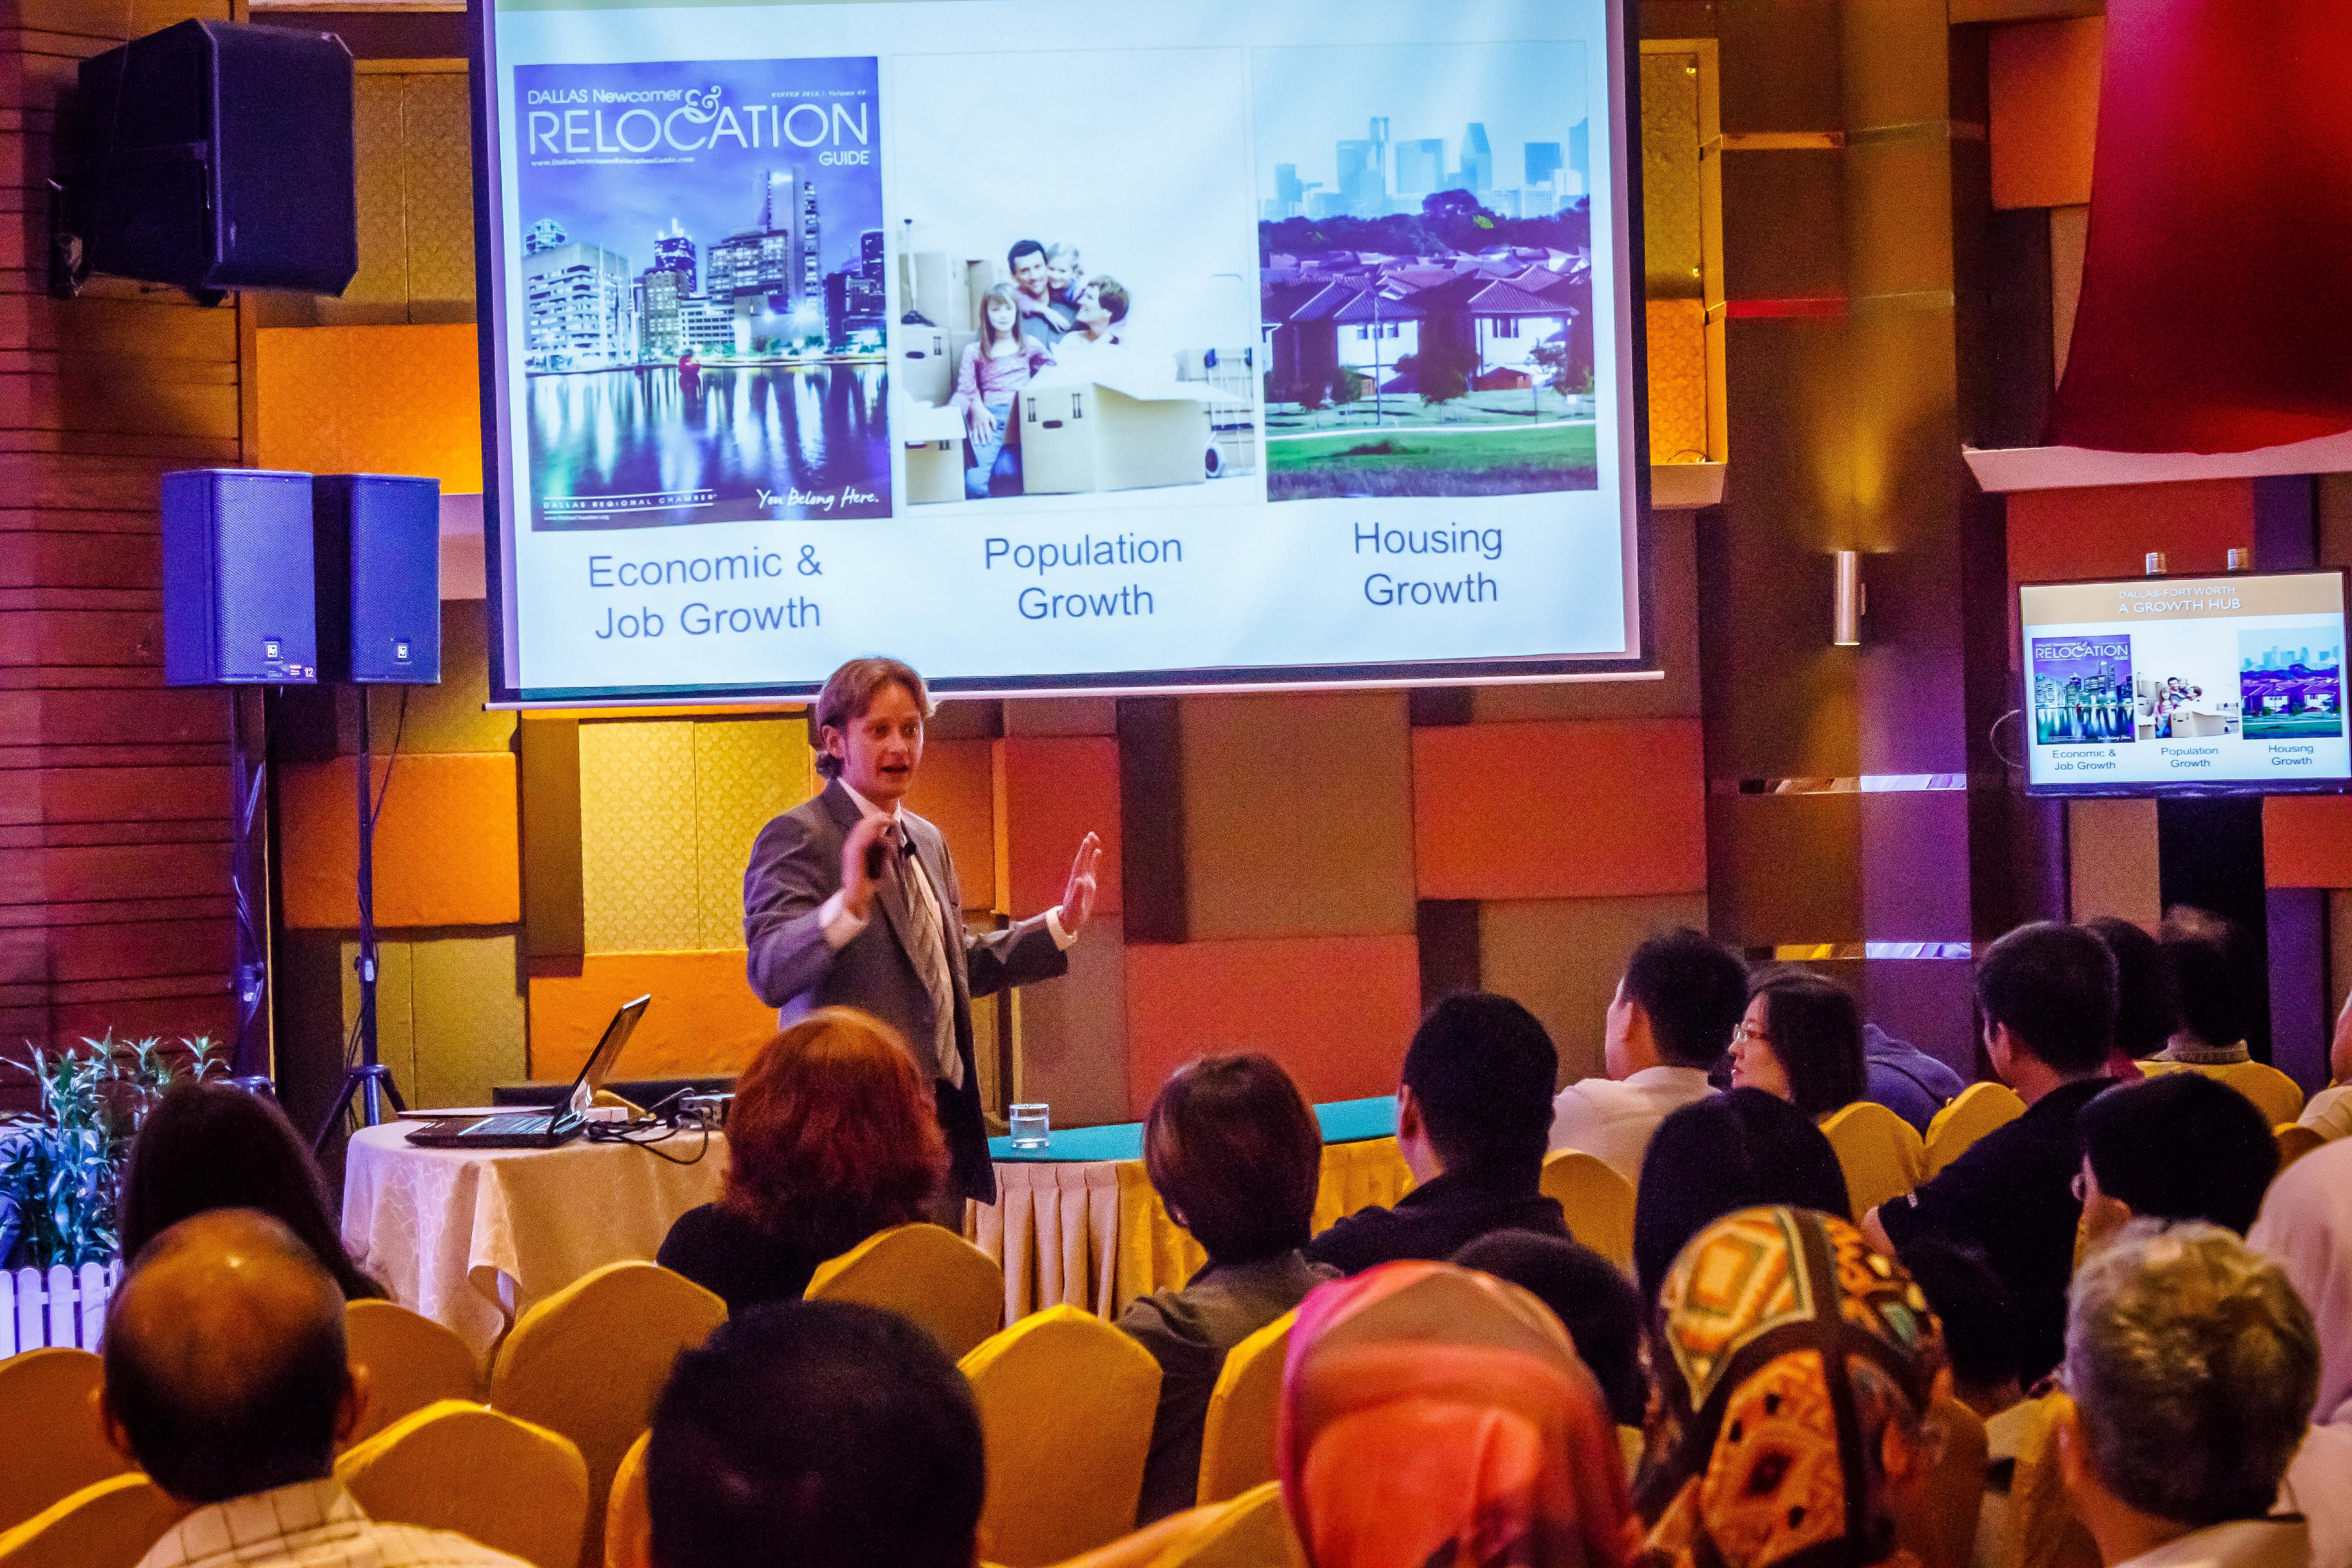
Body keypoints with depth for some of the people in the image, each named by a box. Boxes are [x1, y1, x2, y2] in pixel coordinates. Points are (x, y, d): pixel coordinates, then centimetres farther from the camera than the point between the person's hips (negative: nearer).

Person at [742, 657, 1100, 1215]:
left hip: (942, 1122, 8)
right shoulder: (796, 837, -8)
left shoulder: (926, 841, 18)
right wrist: (849, 902, -36)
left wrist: (1060, 925, 21)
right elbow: (769, 974, -21)